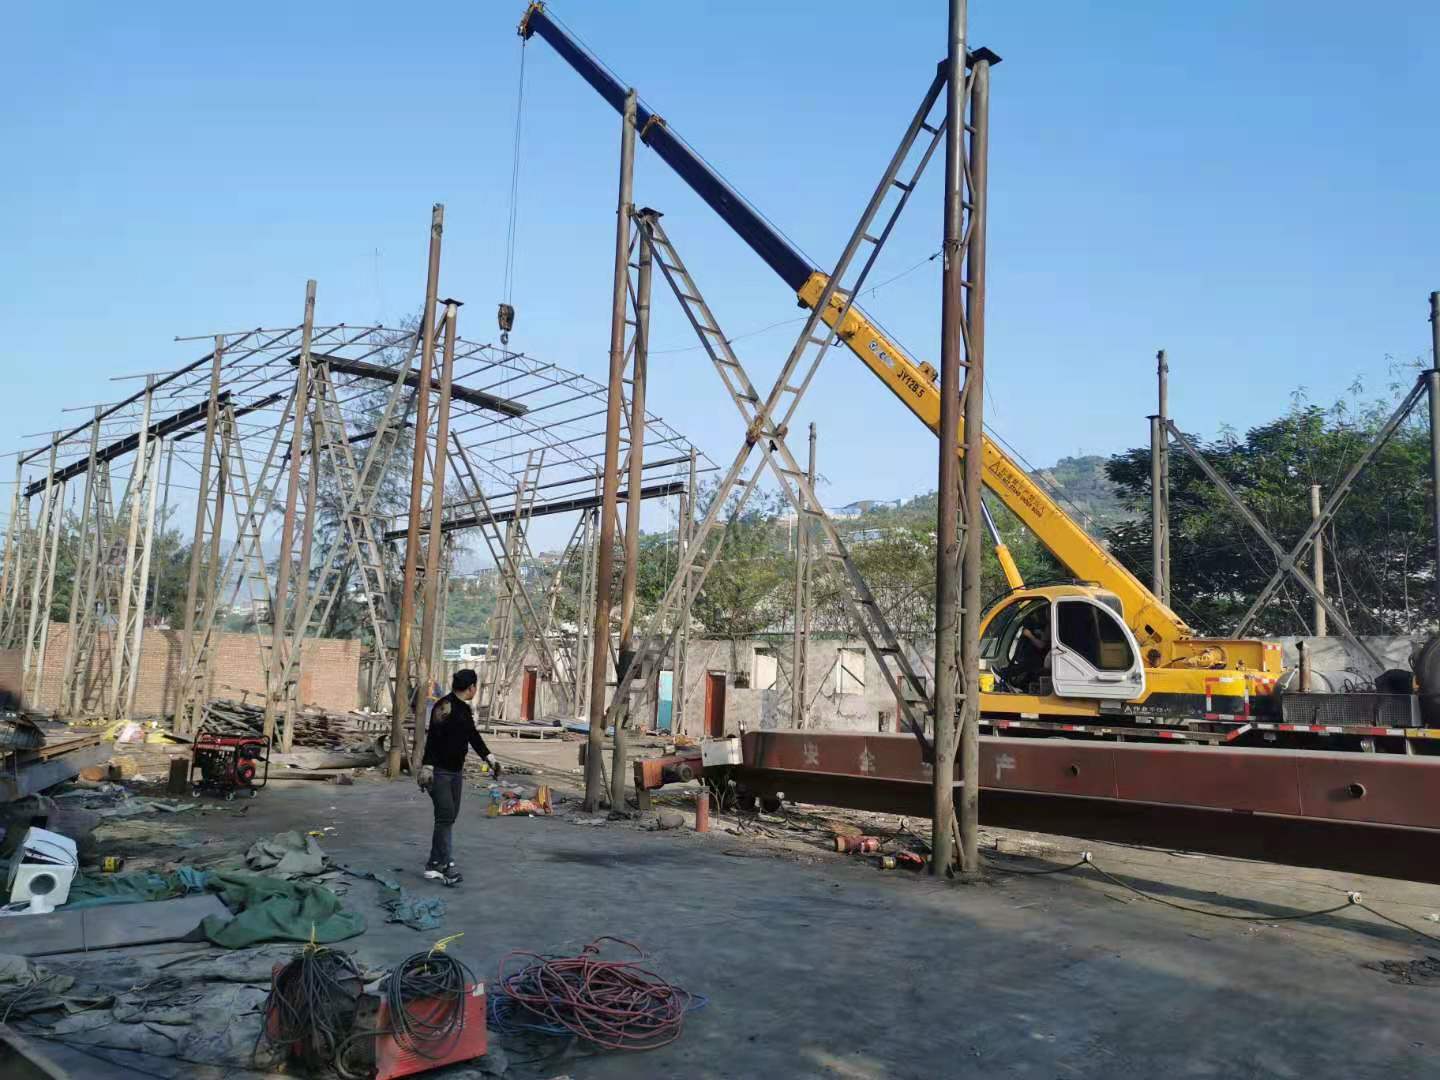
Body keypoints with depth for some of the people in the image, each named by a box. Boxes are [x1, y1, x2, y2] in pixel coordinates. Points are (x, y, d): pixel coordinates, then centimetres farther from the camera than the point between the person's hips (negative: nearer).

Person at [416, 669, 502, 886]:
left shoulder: (465, 709, 12)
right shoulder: (444, 706, -16)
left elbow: (473, 736, 21)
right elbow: (433, 738, -21)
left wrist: (490, 758, 18)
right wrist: (427, 768, -26)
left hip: (456, 771, 9)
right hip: (439, 771, -9)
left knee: (450, 817, 9)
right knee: (445, 816, -12)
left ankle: (435, 863, 16)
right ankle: (444, 865, -9)